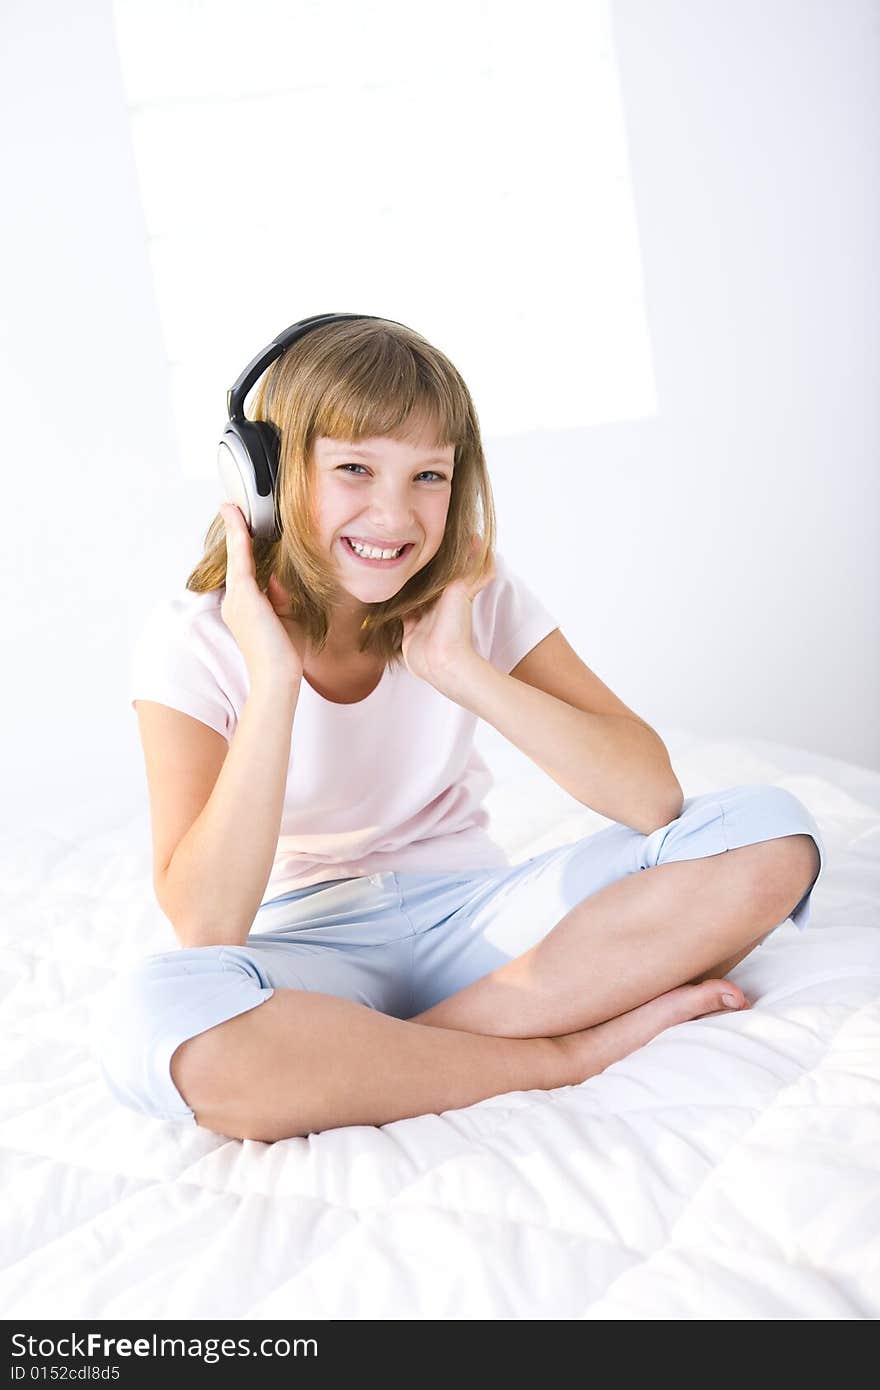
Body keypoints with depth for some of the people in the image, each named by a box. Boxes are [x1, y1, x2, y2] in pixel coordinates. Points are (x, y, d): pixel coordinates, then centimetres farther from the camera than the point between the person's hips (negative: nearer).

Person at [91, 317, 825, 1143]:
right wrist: (272, 678, -27)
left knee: (769, 835, -19)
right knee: (148, 1023, -39)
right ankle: (577, 1047, -23)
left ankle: (386, 1059, -22)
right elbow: (206, 930, -23)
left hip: (473, 915, 3)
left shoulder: (475, 592, -4)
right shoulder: (192, 641, -11)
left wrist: (459, 667, -22)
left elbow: (651, 796, -15)